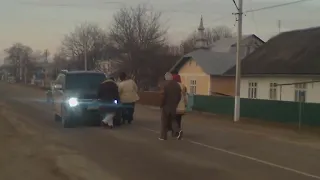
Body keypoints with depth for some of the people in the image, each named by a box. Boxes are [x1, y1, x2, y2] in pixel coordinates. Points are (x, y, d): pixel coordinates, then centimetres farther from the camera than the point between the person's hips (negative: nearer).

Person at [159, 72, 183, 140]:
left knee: (164, 121, 6)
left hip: (166, 105, -5)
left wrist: (161, 104, -7)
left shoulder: (165, 84, -12)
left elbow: (163, 95, -17)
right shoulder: (177, 84, 6)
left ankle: (163, 136, 10)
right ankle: (178, 131, -5)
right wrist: (176, 103, 14)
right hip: (174, 106, 5)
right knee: (172, 119, 18)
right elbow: (179, 96, 7)